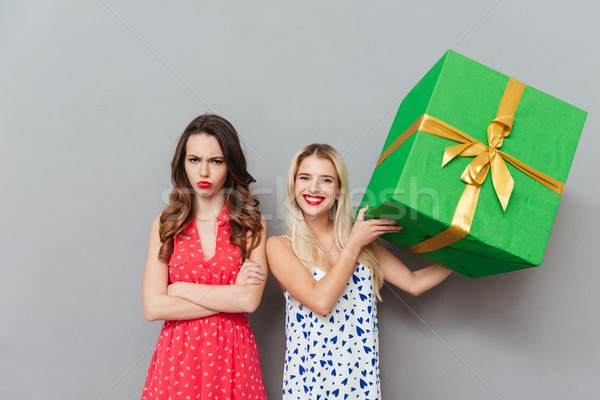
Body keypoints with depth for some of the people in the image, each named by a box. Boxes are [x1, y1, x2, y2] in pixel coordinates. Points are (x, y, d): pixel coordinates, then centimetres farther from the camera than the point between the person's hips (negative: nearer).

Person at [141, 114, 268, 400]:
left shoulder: (251, 225, -3)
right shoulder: (165, 224, 0)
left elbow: (249, 300, -15)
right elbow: (153, 307, -9)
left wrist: (180, 288, -9)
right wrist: (228, 298, -11)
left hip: (232, 354, 0)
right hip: (177, 354, 1)